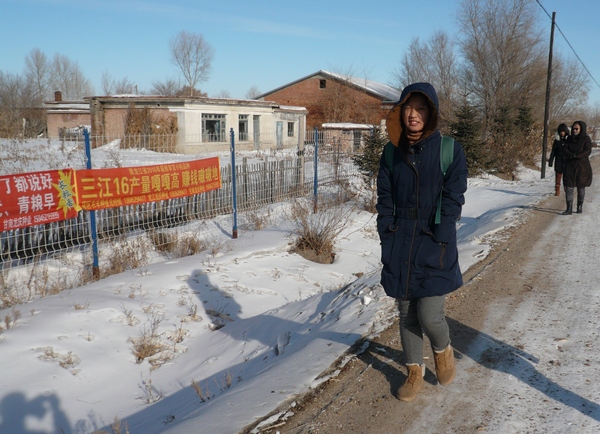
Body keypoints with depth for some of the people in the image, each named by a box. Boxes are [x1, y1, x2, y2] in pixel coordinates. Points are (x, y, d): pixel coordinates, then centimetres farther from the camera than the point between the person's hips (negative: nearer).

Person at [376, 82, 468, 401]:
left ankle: (443, 349, 30)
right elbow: (384, 200, 6)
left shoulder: (450, 150, -5)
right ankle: (415, 371, 33)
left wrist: (440, 243, -12)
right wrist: (387, 240, -3)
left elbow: (453, 201, -7)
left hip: (434, 247, -3)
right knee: (406, 314, 11)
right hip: (399, 247, 3)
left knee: (429, 315, -6)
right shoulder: (392, 152, 4)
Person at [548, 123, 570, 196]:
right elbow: (553, 152, 8)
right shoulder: (557, 140, 6)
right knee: (558, 176, 2)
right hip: (558, 161, 2)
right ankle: (557, 191, 6)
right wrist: (550, 161, 3)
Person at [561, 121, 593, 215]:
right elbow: (565, 150, 0)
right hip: (570, 166, 3)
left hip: (582, 167, -2)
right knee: (569, 187, -6)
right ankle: (569, 209, -7)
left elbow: (588, 151, -13)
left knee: (581, 187, 7)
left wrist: (576, 155, -23)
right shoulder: (570, 138, 9)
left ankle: (580, 207, 21)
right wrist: (572, 155, -18)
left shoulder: (586, 139, -3)